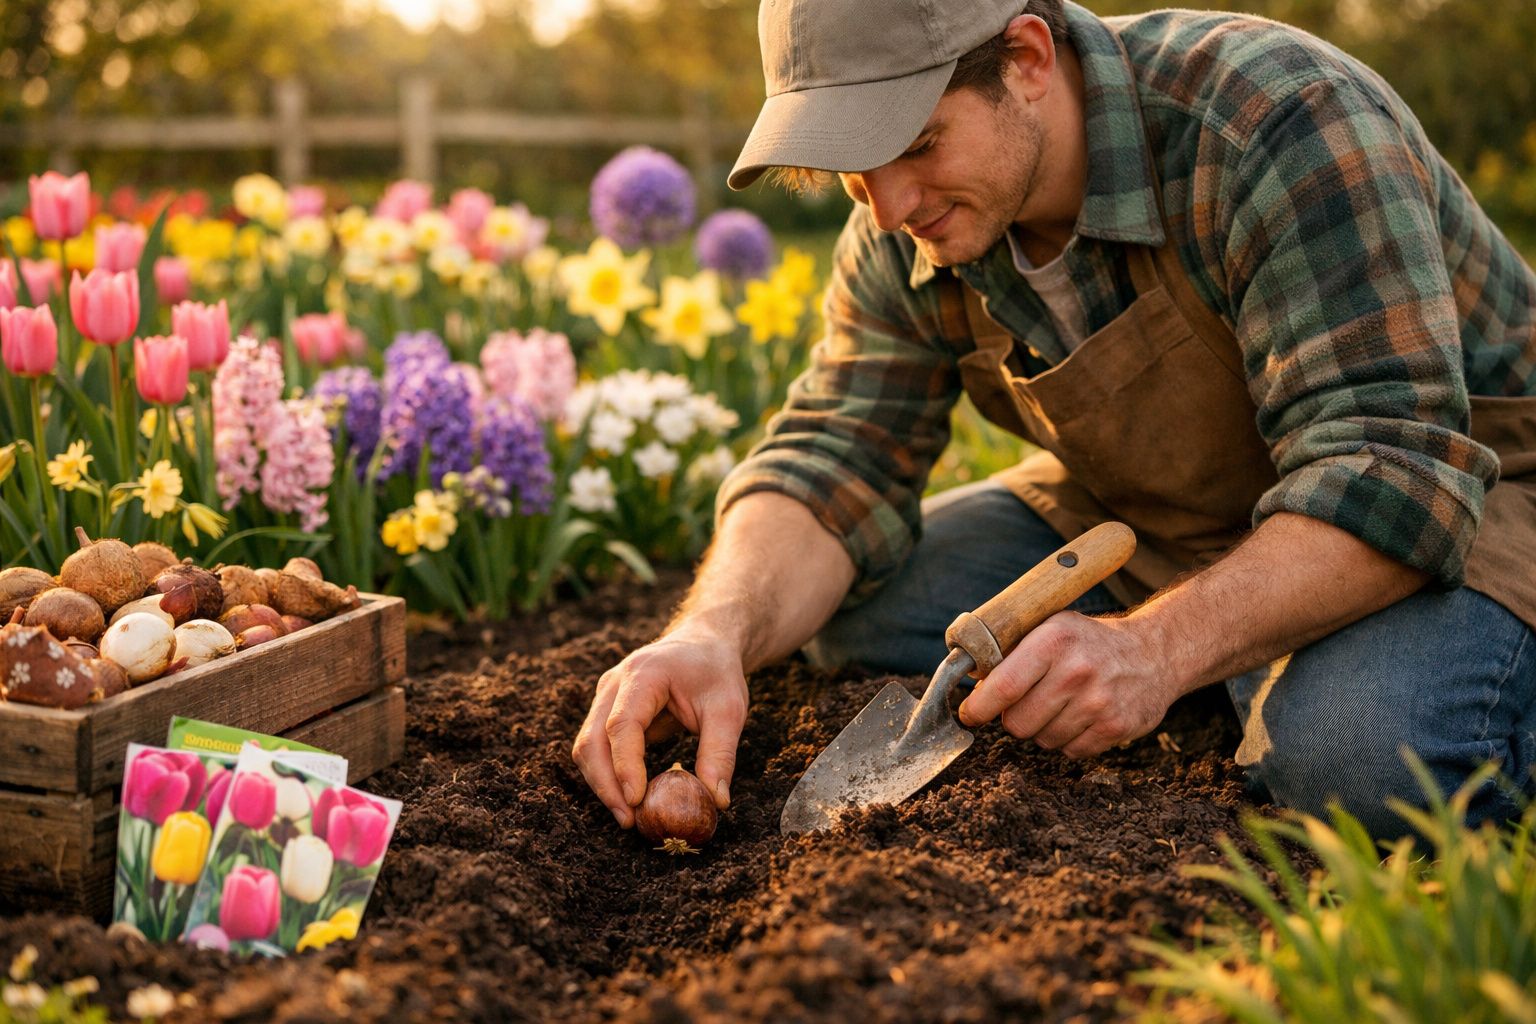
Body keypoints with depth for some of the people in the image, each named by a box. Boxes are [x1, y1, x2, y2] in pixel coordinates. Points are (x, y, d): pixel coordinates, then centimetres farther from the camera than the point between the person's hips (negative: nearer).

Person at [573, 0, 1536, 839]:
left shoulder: (1276, 122, -30)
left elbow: (1390, 469, -35)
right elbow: (835, 463, -12)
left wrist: (1158, 648, -48)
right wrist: (716, 635, -33)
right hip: (1150, 530, 6)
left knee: (1367, 747, -38)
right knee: (845, 611, -9)